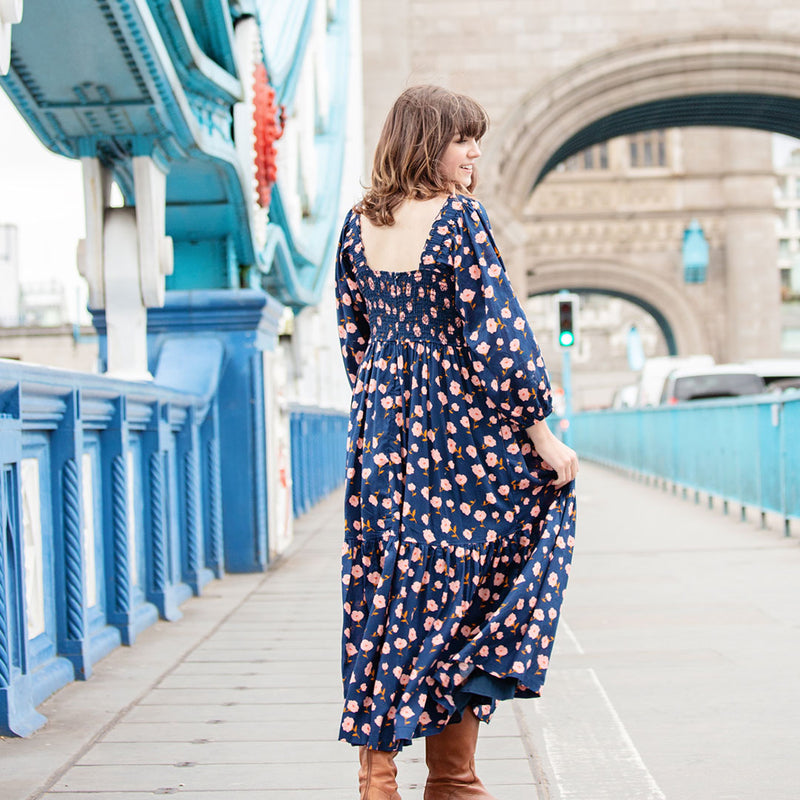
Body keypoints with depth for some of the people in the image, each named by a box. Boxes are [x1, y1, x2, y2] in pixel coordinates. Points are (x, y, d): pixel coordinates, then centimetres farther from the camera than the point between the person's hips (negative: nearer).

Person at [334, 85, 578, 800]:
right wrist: (542, 433, -11)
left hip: (382, 420, 6)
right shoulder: (459, 217, -12)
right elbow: (495, 334, -15)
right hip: (459, 420, -6)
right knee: (456, 580, 2)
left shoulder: (359, 224, 8)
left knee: (384, 588, 10)